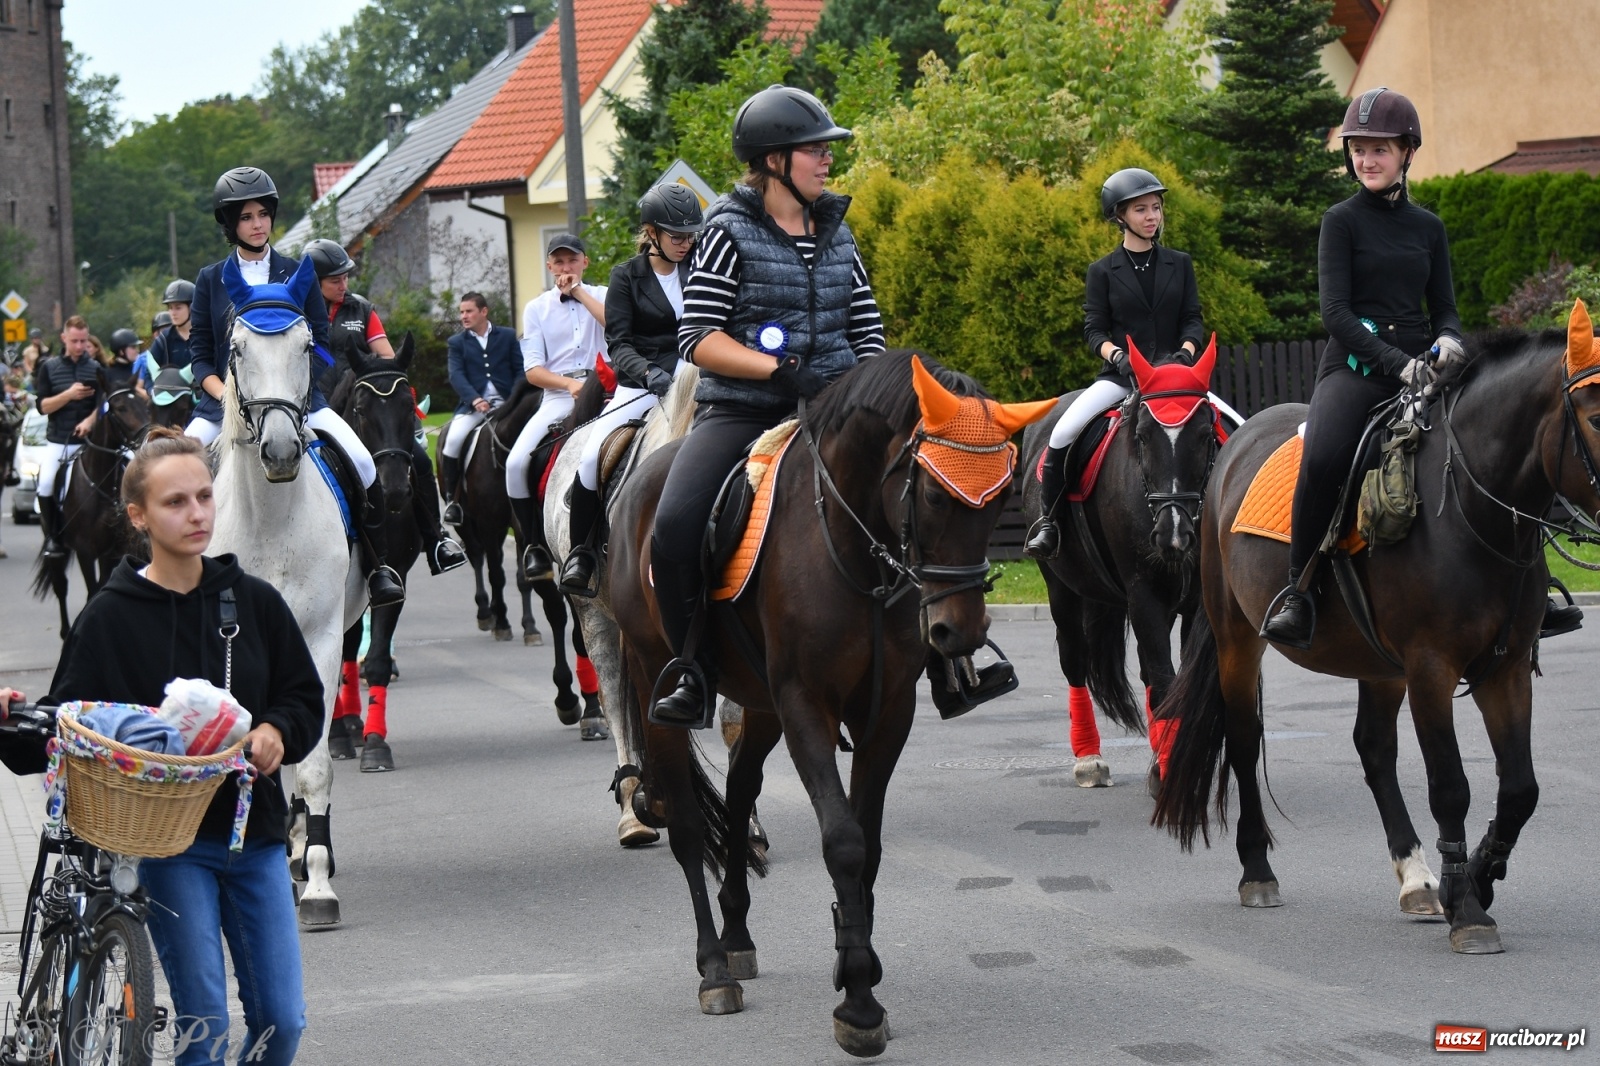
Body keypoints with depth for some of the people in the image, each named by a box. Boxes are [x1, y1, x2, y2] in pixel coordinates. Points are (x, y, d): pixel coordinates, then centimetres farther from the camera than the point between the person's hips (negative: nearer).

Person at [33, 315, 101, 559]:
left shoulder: (96, 369, 4)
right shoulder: (49, 368, 5)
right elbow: (43, 406, -1)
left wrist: (90, 420, -17)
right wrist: (68, 395, -16)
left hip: (87, 440, 0)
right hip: (57, 441, 0)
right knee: (46, 485, -15)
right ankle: (53, 537, -1)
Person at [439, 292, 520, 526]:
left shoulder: (507, 336, 14)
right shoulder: (457, 343, 13)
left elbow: (520, 371, 9)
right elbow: (456, 375, -2)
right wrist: (475, 399, -20)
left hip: (505, 403, 0)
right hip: (472, 404, 0)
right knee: (453, 439, -27)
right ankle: (451, 499, -15)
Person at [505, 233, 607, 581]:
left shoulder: (601, 295, 14)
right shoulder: (537, 308, 13)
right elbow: (532, 370, 4)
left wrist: (580, 293, -6)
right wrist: (569, 384, -13)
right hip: (557, 397, 1)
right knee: (516, 463, -20)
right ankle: (535, 546, -6)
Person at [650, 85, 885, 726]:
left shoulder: (836, 233, 13)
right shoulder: (731, 231, -2)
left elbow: (869, 332, 18)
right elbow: (698, 338, -9)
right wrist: (782, 370, -17)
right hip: (740, 409, -4)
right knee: (674, 528, -25)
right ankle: (695, 672, -6)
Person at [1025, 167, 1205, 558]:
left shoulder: (1180, 264, 10)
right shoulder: (1102, 271, 5)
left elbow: (1192, 320, 5)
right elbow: (1094, 329, -1)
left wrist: (1186, 352, -16)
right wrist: (1117, 356, -21)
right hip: (1119, 376, -2)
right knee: (1063, 432, -24)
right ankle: (1048, 519, -8)